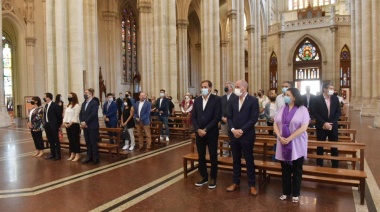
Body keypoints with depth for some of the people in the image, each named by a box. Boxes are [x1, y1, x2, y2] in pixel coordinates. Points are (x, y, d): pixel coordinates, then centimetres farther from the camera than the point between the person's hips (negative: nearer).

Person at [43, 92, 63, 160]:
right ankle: (52, 154, 23)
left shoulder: (55, 105, -12)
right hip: (47, 125, 8)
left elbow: (59, 115, -12)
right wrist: (45, 123, 9)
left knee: (56, 140, 0)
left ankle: (58, 155, 6)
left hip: (53, 126, -8)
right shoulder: (46, 105, 13)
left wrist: (59, 124, -7)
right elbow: (45, 115, 17)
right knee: (50, 141, 14)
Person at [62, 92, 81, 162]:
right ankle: (72, 154, 17)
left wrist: (70, 123, -16)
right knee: (70, 140, 10)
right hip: (67, 125, 8)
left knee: (75, 140, -4)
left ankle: (77, 155, 2)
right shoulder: (68, 106, 18)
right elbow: (65, 115, 14)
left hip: (74, 124, -8)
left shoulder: (77, 105, -7)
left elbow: (76, 116, -13)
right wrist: (64, 123, -1)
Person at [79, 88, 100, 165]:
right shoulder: (83, 103, 16)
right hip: (85, 126, 7)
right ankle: (89, 157, 21)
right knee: (87, 143, 12)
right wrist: (81, 122, -5)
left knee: (93, 143, -3)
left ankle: (96, 158, 5)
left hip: (92, 126, -7)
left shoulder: (94, 103, -8)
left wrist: (85, 122, -17)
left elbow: (93, 114, -18)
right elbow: (80, 114, 11)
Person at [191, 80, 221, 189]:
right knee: (201, 156, 11)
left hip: (211, 133, -4)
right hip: (199, 132, 4)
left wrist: (205, 129, -15)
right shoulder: (197, 100, 8)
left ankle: (213, 178, 20)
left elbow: (217, 117, -12)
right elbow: (193, 117, 6)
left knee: (213, 157, 6)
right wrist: (198, 129, -9)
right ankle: (204, 177, 26)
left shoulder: (216, 99, -6)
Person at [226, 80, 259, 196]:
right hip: (234, 134, 4)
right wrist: (233, 129, -10)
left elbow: (253, 119, -12)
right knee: (236, 160, 13)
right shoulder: (233, 100, 8)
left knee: (249, 160, 6)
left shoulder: (253, 100, -6)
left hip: (247, 135, -4)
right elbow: (229, 117, 6)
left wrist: (242, 130, -16)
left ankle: (252, 185, 19)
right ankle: (236, 182, 26)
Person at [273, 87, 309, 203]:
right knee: (285, 169, 12)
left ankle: (295, 194, 23)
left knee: (296, 170, 9)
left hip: (297, 145, -4)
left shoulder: (302, 109, -7)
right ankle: (286, 192, 26)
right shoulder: (282, 109, 6)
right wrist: (280, 137, -10)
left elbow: (304, 127, -14)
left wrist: (289, 138, -18)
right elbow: (275, 124, 6)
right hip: (283, 144, 4)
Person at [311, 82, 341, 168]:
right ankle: (319, 165, 18)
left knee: (334, 146, 8)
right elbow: (314, 112, -9)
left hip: (333, 126, 3)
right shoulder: (317, 99, -6)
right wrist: (324, 123, -16)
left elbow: (338, 112, 3)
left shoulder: (335, 99, 4)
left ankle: (335, 165, 19)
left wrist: (331, 123, -9)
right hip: (321, 126, -3)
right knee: (320, 146, 6)